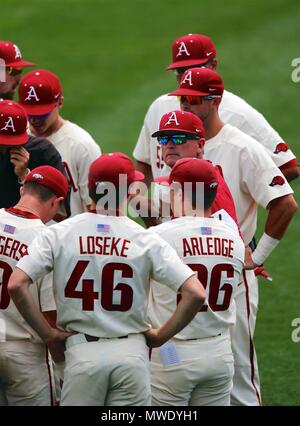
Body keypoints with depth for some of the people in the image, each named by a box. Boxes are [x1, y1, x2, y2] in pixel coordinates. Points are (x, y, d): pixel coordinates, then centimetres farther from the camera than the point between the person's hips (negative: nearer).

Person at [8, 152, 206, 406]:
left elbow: (16, 285, -9)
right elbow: (196, 294, -10)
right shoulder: (146, 240, -3)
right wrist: (160, 336, 3)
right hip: (132, 353, 0)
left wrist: (47, 334, 1)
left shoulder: (59, 234, 0)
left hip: (82, 352, 0)